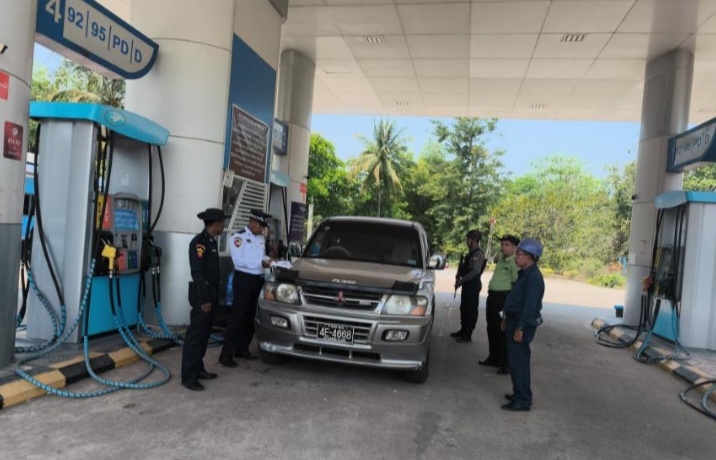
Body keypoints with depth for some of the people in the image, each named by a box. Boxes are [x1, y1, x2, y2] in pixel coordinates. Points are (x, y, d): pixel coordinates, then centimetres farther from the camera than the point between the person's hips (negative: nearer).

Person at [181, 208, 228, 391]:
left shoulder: (212, 242, 13)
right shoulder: (199, 242, -15)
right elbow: (197, 273, -19)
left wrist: (213, 297, 14)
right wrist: (205, 299, -20)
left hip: (211, 295, 9)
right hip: (202, 296, -9)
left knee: (204, 335, 14)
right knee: (195, 336, -4)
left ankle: (198, 369, 24)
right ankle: (188, 377, 1)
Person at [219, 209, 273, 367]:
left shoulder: (261, 238, 13)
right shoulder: (238, 237, -10)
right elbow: (239, 260, -19)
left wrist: (267, 259, -7)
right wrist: (260, 263, -23)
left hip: (258, 280, 8)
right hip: (244, 280, -7)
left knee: (250, 317, 15)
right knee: (237, 317, -6)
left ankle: (242, 349, 28)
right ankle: (226, 354, -1)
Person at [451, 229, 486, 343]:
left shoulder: (478, 254, -16)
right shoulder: (470, 252, 14)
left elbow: (475, 271, -24)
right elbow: (463, 266, 19)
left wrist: (462, 280, -20)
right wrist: (458, 277, 3)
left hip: (473, 285, -9)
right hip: (467, 284, 9)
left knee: (471, 309, -2)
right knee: (464, 308, 16)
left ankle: (468, 335, 5)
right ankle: (463, 330, 29)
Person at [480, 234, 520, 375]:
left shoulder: (515, 262, -14)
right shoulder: (500, 258, 13)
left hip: (504, 298, -9)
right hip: (492, 296, 9)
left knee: (503, 331, -5)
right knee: (492, 329, 17)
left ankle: (506, 363, 4)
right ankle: (493, 357, 31)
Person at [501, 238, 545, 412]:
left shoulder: (533, 277, -19)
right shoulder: (524, 273, 12)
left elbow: (530, 305, -24)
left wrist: (520, 327, -24)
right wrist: (507, 318, 22)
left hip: (522, 324, -10)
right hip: (515, 320, 10)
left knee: (518, 361, -5)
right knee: (516, 360, 17)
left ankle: (523, 400, 3)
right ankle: (519, 394, 28)